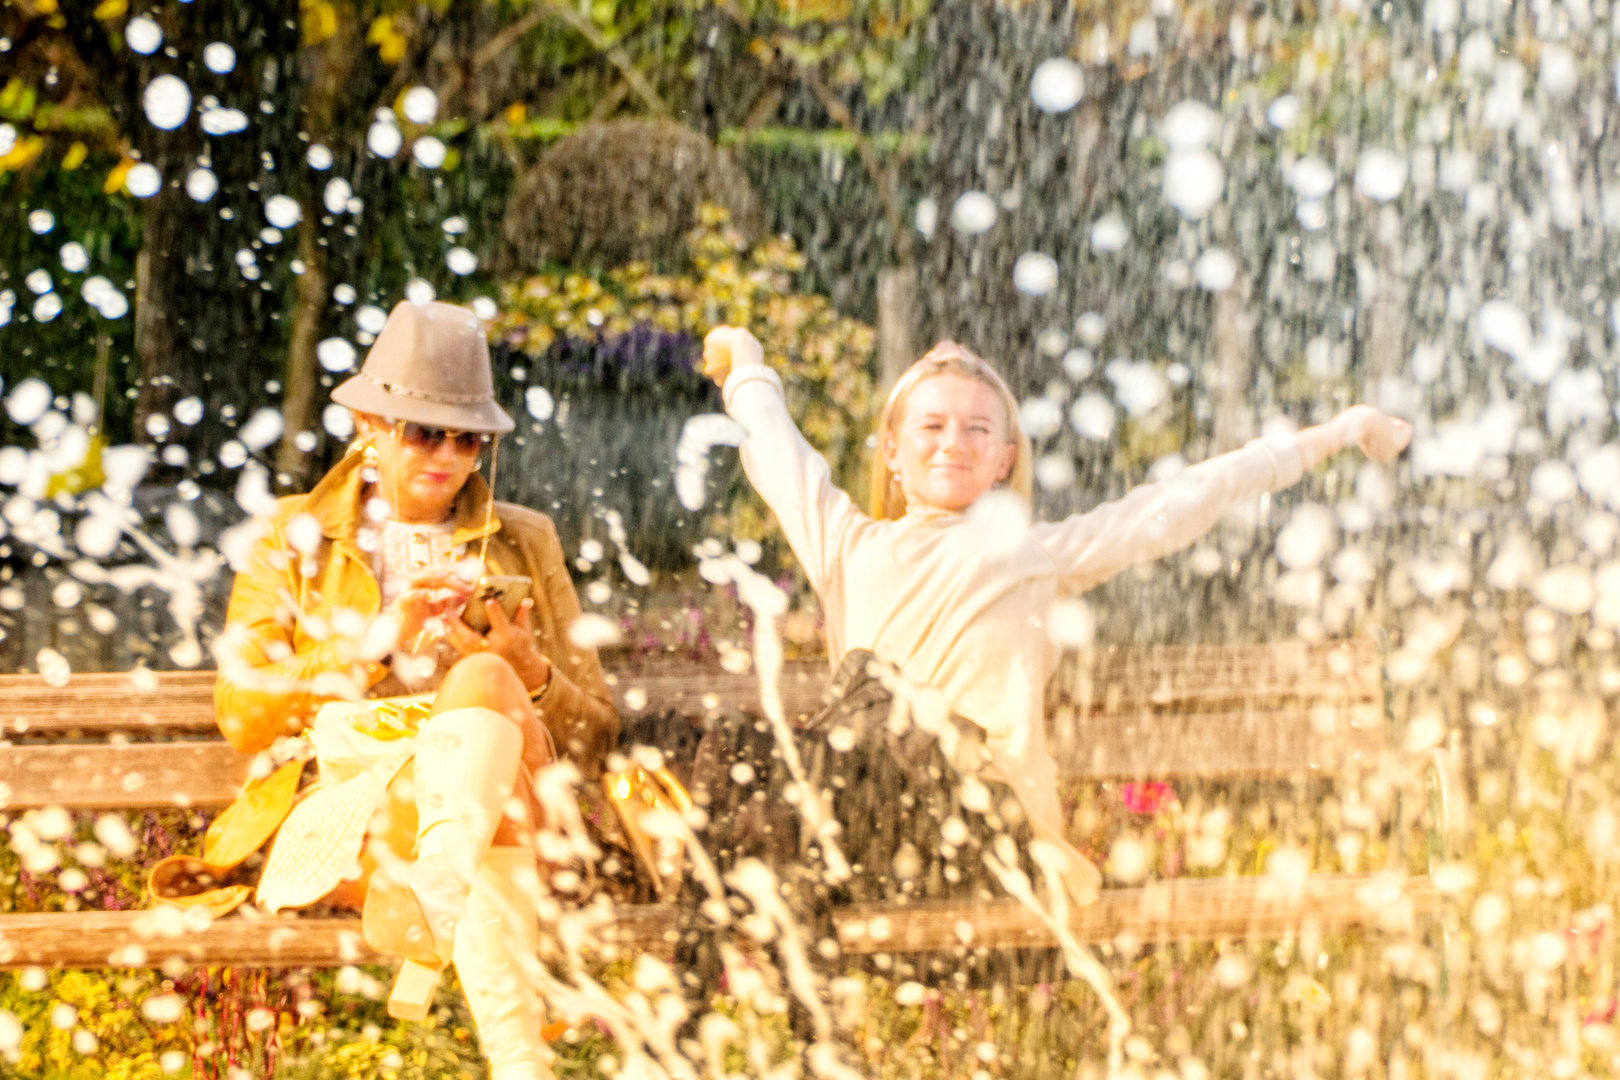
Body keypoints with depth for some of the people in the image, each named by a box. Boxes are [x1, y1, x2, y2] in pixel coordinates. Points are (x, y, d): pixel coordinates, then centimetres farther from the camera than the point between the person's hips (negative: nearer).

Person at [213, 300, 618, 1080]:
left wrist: (531, 676, -7)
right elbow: (241, 718, 3)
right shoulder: (295, 539, 16)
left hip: (510, 798, 2)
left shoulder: (522, 543, 19)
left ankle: (432, 922, -50)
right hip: (339, 814, -1)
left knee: (479, 681, -33)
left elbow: (596, 733, 17)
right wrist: (378, 638, -9)